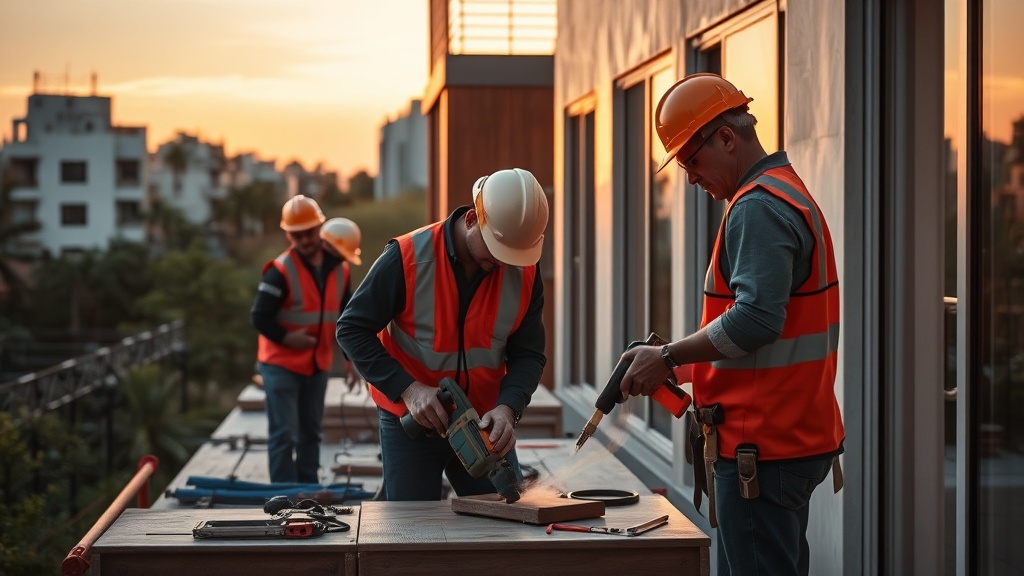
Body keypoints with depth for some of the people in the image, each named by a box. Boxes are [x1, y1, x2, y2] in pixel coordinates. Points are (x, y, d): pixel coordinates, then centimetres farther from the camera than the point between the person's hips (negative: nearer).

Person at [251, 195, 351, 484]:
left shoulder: (339, 269, 3)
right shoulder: (280, 271, -15)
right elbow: (260, 318, -16)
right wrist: (288, 338, -23)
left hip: (318, 365, 6)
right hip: (281, 365, -6)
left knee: (310, 432, 15)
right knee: (284, 434, -8)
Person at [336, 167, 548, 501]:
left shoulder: (524, 273, -8)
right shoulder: (408, 258, -19)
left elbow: (528, 355, -3)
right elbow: (352, 330, -13)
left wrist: (507, 407, -24)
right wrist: (408, 389, -24)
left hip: (484, 423, 3)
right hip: (411, 422, -3)